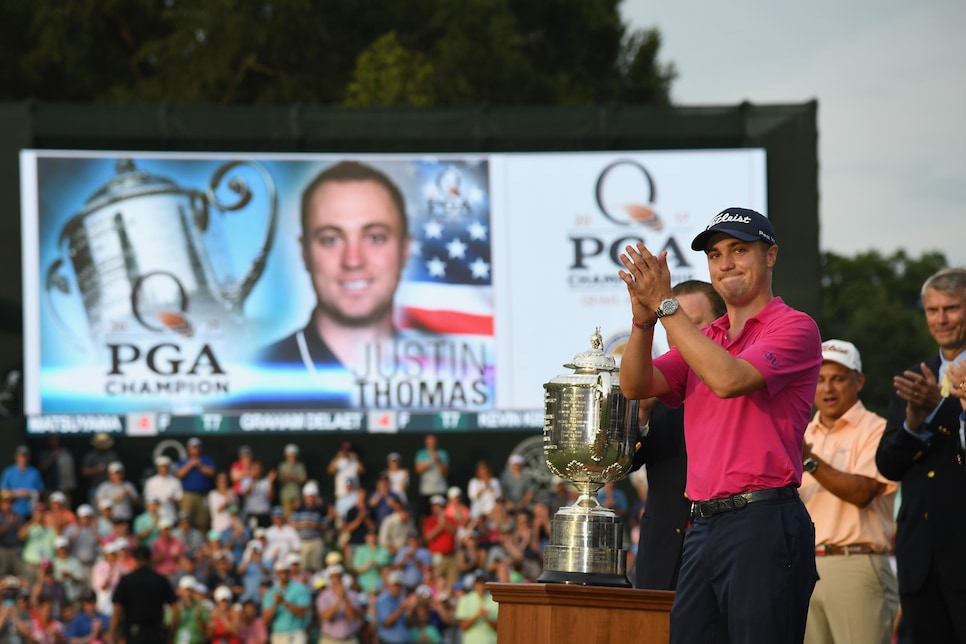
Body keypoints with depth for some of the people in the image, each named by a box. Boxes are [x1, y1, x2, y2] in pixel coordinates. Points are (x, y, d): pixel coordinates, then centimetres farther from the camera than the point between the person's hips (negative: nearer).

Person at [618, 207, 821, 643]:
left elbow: (728, 379, -18)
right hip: (704, 525, 7)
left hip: (763, 526, -7)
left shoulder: (794, 328, -2)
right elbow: (635, 386, 9)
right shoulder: (704, 338, 21)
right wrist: (644, 319, -9)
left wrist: (666, 305, -14)